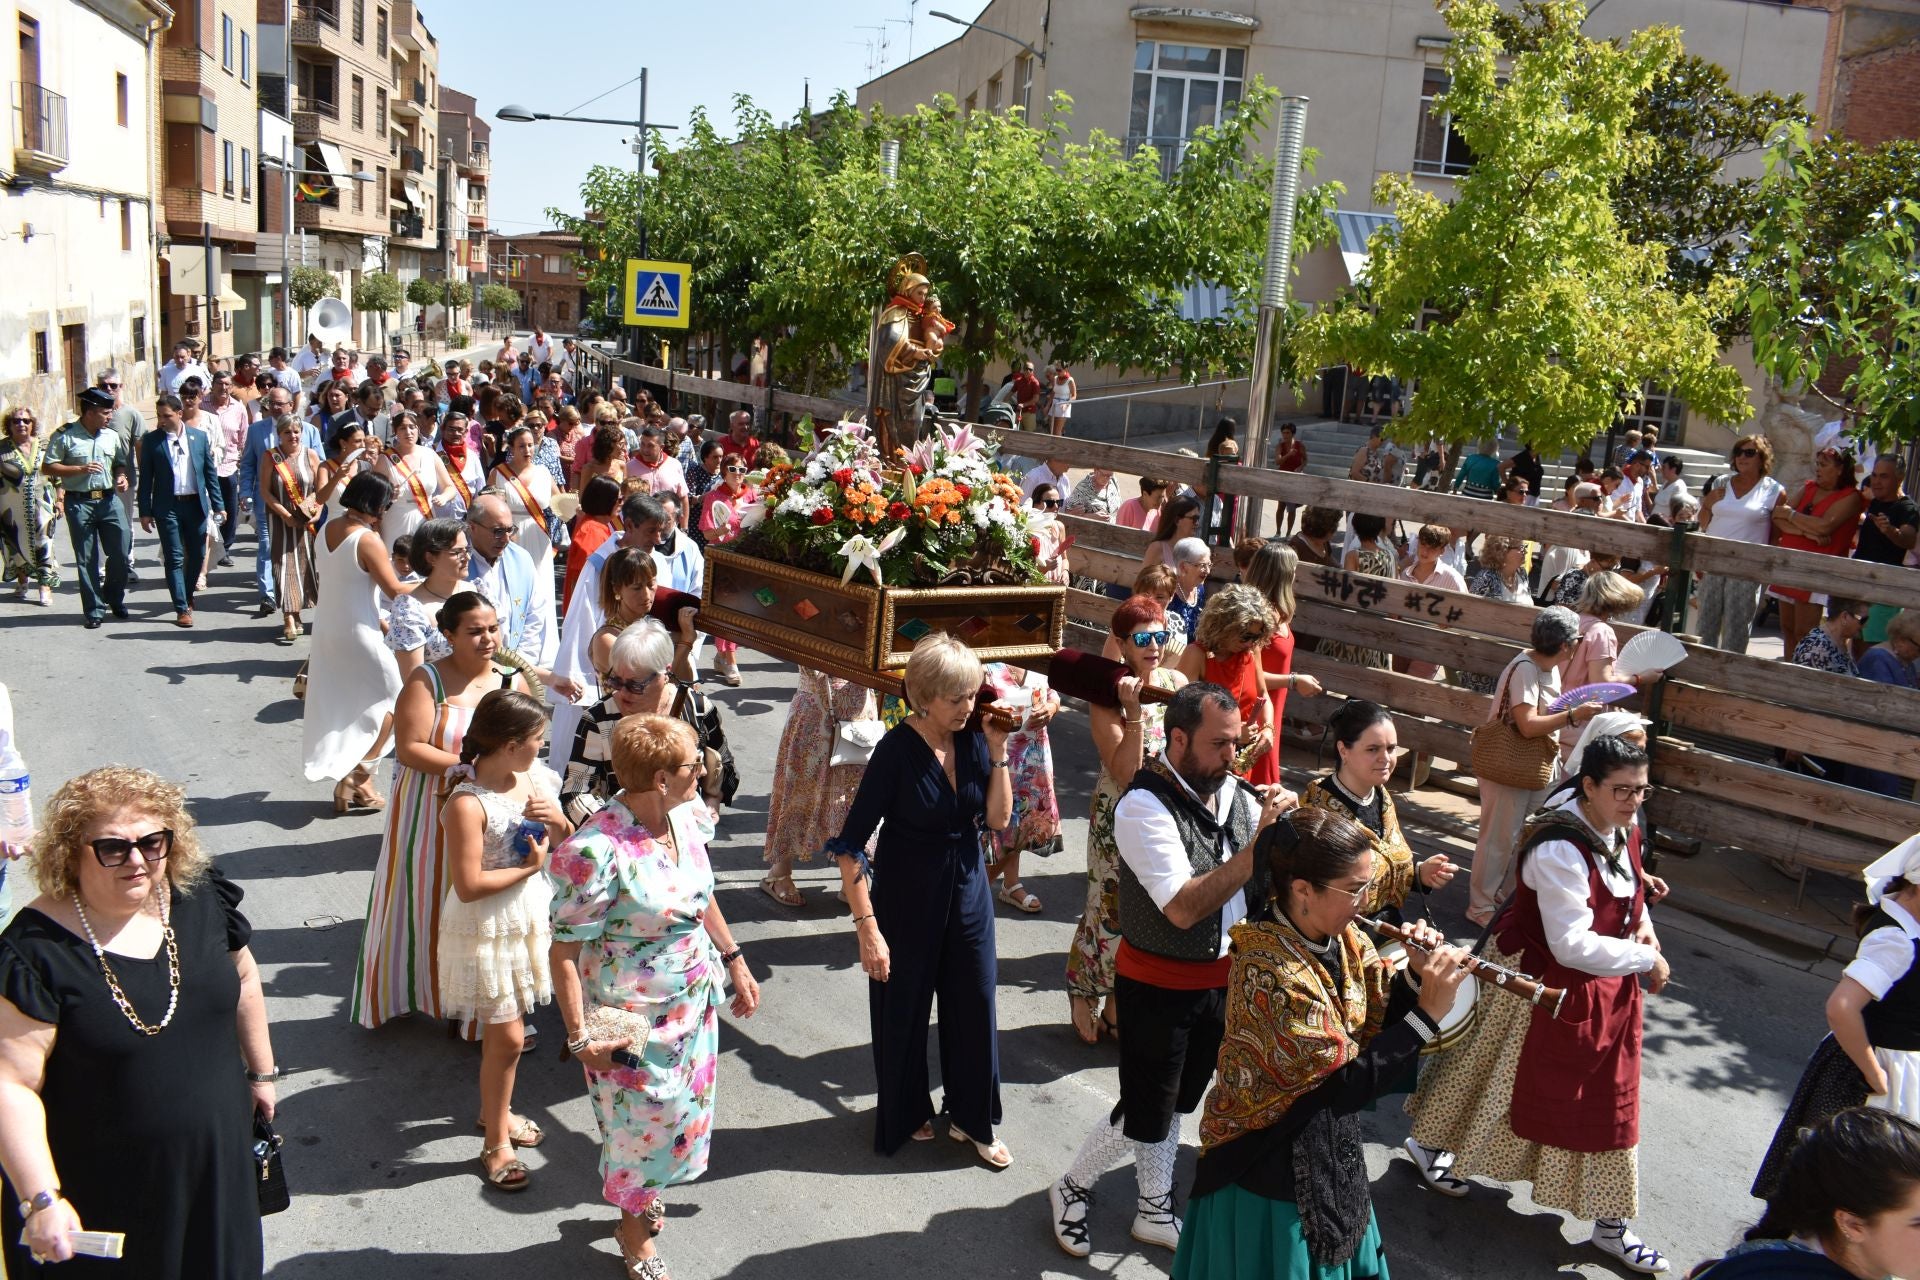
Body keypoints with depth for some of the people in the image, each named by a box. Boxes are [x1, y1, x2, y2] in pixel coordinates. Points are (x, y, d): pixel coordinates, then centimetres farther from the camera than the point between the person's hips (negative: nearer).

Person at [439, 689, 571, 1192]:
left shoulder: (533, 777, -4)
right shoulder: (468, 803, -26)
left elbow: (565, 844, 9)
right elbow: (469, 885, -26)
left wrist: (559, 820, -13)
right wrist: (529, 867, -18)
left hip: (527, 918, 7)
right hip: (488, 929, -7)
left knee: (501, 1029, 22)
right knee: (508, 1037, 0)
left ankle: (494, 1109, 42)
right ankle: (496, 1143, 18)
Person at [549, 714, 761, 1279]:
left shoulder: (683, 817, -6)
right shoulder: (595, 852, -29)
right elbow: (565, 951, -22)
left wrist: (735, 962, 14)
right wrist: (579, 1035, -20)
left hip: (694, 1006, 7)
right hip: (634, 1023, -7)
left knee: (678, 1112, 23)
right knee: (640, 1123, 13)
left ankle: (644, 1194, 50)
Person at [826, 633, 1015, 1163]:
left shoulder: (973, 738, -7)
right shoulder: (898, 748, -22)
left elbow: (997, 819, -2)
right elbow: (850, 844, -20)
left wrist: (997, 753, -13)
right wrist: (867, 927, -22)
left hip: (968, 890, 5)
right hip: (908, 897, -4)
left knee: (974, 1004, 13)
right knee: (903, 1008, 12)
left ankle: (972, 1118, 33)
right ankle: (907, 1114, 36)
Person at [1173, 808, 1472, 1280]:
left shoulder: (1343, 937, -6)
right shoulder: (1271, 970, -31)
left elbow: (1383, 1020, 2)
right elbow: (1346, 1086, -29)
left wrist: (1419, 977, -16)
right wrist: (1429, 1011, -29)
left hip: (1330, 1148, 8)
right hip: (1271, 1165, -8)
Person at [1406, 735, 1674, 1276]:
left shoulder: (1617, 829, -5)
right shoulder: (1559, 850, -33)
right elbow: (1573, 946, -34)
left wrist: (1642, 922, -1)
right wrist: (1645, 959, -23)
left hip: (1604, 986, 8)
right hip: (1540, 982, -8)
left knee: (1608, 1099, 16)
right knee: (1497, 1074, 14)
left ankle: (1610, 1223, 31)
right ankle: (1428, 1144, 42)